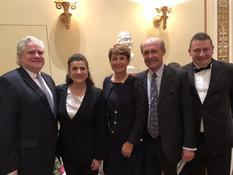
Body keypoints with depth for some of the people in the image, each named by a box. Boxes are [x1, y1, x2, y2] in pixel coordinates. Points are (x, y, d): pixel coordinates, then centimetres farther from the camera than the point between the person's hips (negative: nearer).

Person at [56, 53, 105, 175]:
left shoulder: (96, 94, -14)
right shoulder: (59, 91, -6)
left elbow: (101, 128, -10)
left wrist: (99, 156, -9)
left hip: (89, 151, -2)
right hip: (67, 151, 3)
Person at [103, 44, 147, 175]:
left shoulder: (135, 83, -13)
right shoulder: (107, 81, 3)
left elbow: (141, 117, -14)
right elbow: (104, 111, 8)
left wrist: (130, 142, -14)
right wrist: (104, 137, 6)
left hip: (130, 141, -4)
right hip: (110, 139, 5)